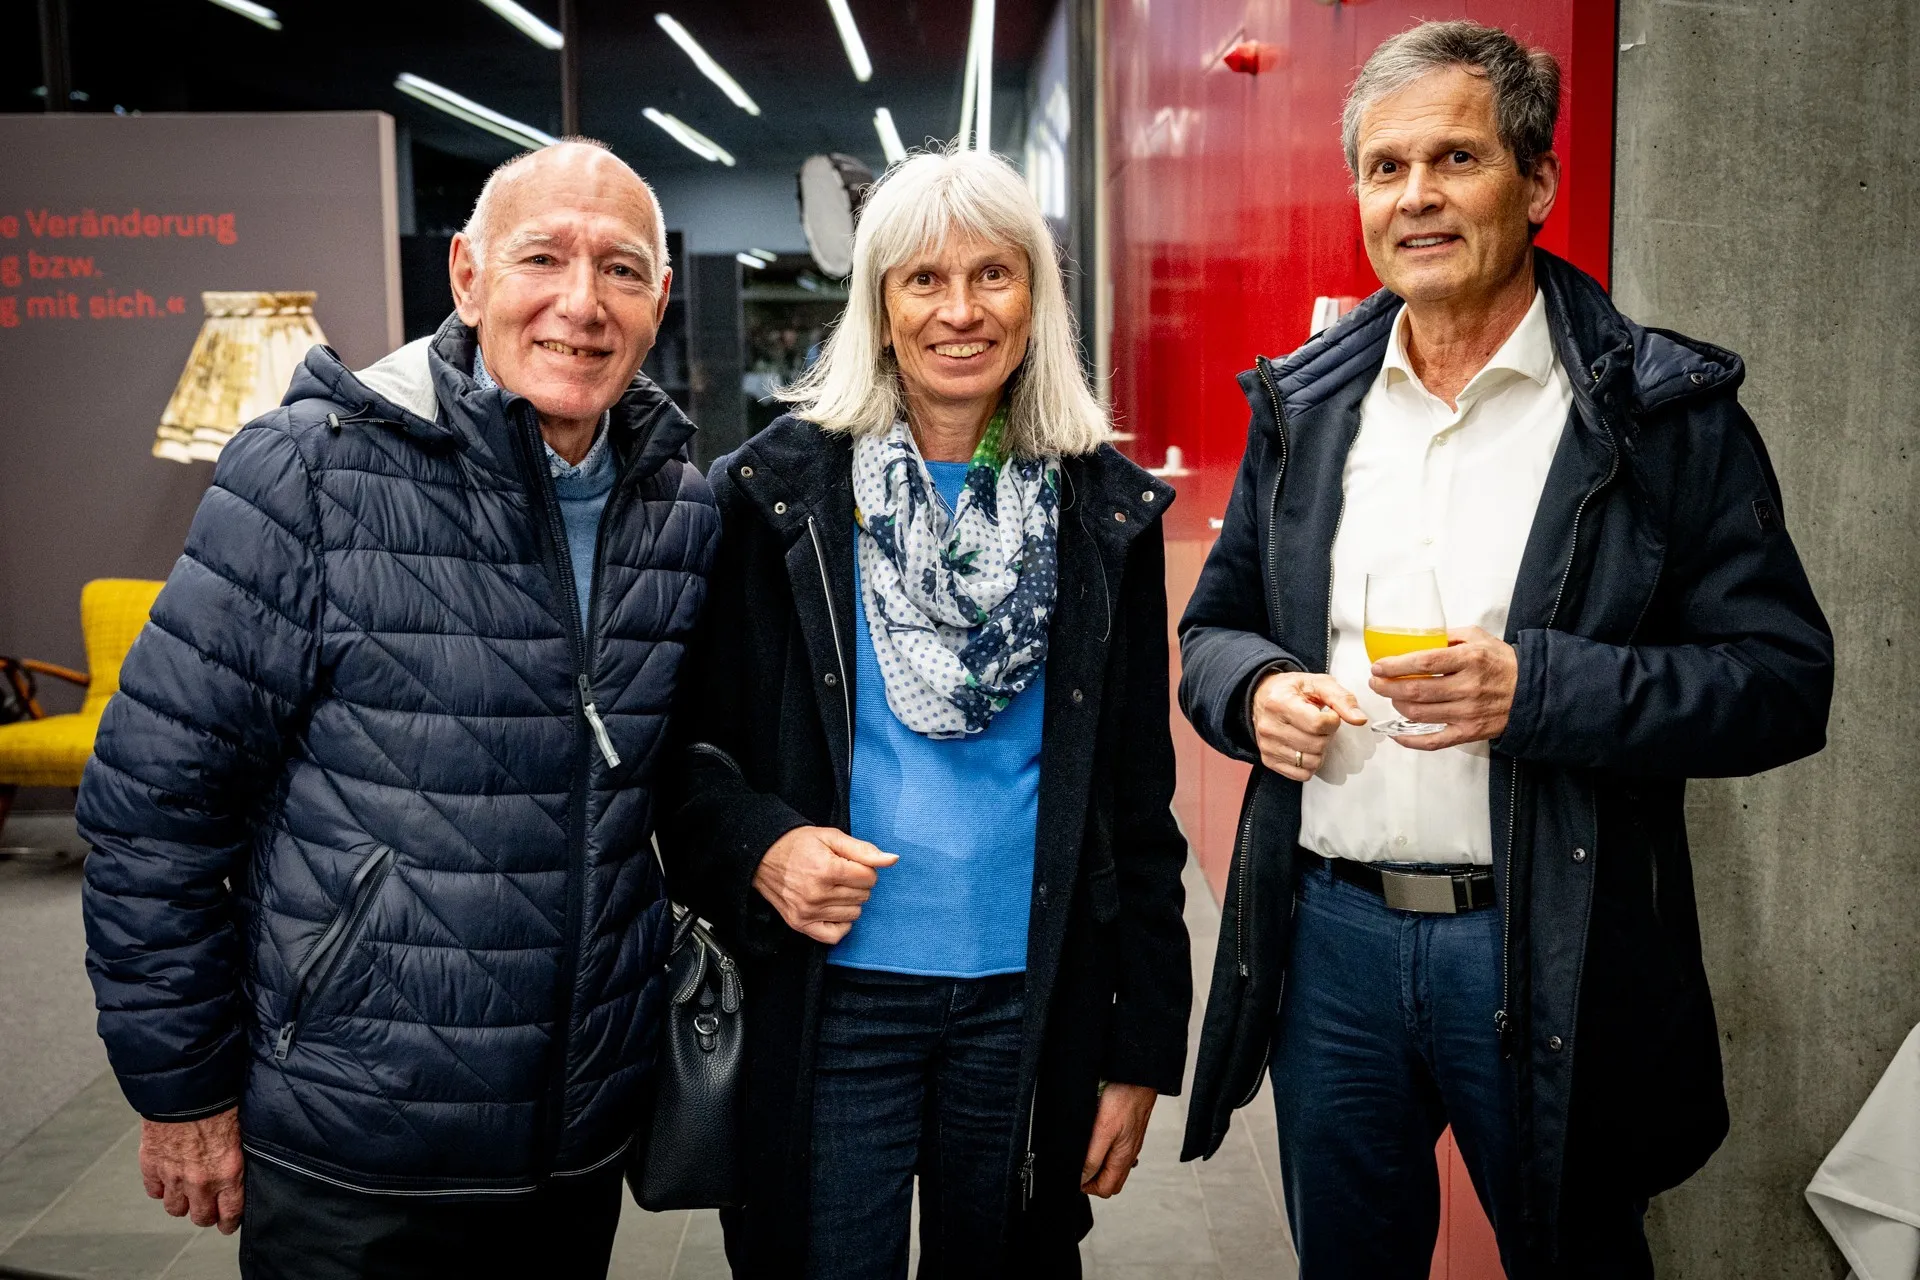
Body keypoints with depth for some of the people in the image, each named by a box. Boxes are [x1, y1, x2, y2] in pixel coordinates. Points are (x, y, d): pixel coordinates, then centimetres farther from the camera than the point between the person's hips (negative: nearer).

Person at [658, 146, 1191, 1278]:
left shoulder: (1106, 510, 1)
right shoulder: (779, 491, -4)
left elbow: (1140, 795, 4)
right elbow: (691, 741, 2)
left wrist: (1145, 1045, 3)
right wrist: (758, 845, -19)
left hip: (1032, 1002, 2)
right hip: (829, 996, -1)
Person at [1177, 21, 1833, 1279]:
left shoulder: (1667, 408, -6)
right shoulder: (1304, 401, 6)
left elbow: (1785, 679, -9)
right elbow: (1214, 627, 15)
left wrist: (1535, 688, -23)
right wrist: (1255, 688, -9)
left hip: (1547, 952, -3)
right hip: (1330, 935, 4)